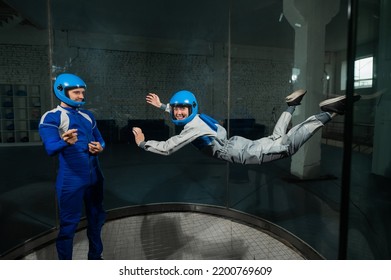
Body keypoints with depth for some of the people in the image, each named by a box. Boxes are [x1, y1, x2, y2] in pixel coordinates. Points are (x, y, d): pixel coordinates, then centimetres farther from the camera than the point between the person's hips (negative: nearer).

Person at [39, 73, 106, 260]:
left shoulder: (87, 115, 11)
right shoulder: (51, 117, -10)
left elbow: (99, 139, 17)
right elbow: (50, 148, -21)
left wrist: (100, 147, -6)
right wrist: (66, 142, -43)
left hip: (94, 175, 7)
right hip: (71, 179, -7)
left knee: (96, 218, 17)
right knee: (69, 224, 2)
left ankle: (95, 257, 36)